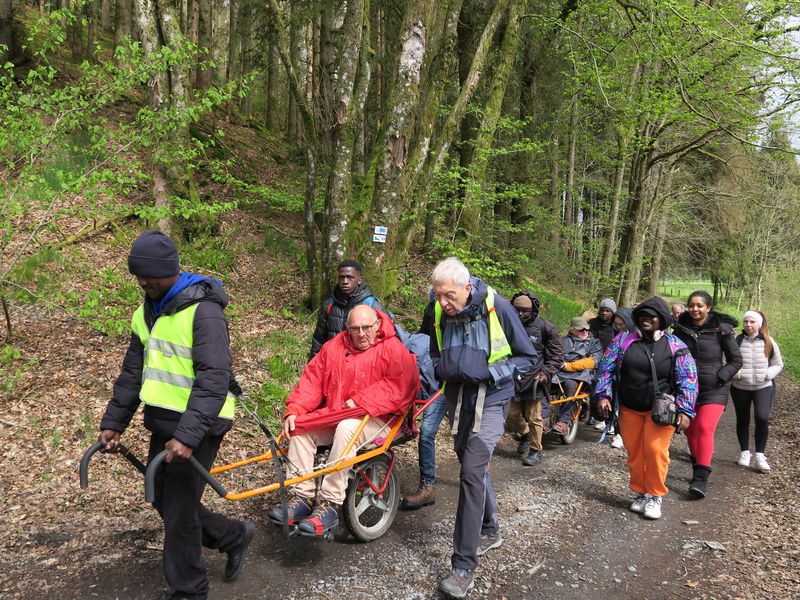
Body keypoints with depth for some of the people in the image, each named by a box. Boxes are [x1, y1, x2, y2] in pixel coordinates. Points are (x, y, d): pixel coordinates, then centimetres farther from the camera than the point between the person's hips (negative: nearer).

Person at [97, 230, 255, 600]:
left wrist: (187, 435, -32)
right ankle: (235, 536, 35)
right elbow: (133, 372, 15)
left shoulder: (203, 310, -18)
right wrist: (113, 422, 10)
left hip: (197, 427, -8)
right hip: (163, 423, 8)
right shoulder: (147, 311, 9)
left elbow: (214, 379, -26)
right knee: (164, 500, 16)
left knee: (179, 511, 1)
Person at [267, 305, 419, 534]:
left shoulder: (394, 349, -6)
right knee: (299, 426, -16)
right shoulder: (334, 347, 9)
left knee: (347, 428, -35)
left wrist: (360, 401, -23)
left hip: (377, 419, -6)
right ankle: (302, 497, -12)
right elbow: (311, 380, 6)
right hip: (334, 416, 6)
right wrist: (293, 410, -8)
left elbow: (400, 384, -21)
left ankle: (330, 505, -30)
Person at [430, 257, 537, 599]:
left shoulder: (498, 308, -18)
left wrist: (487, 372, -23)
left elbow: (527, 358, -10)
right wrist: (443, 368, -12)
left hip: (490, 401, -6)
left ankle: (464, 567, -7)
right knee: (475, 468, 19)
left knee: (471, 474, -14)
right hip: (458, 401, 6)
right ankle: (490, 532, 42)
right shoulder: (441, 314, -5)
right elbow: (436, 355, 12)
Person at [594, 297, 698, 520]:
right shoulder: (623, 341, 2)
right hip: (629, 409, 3)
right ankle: (640, 492, 25)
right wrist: (603, 395, -7)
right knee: (634, 452, 7)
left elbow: (688, 379, -3)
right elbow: (606, 368, 4)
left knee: (655, 449, -14)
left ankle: (655, 495, 5)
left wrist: (685, 410, -11)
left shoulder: (675, 346, -2)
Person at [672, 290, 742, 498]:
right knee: (691, 431, 10)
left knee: (705, 428, -15)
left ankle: (702, 478, -13)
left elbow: (736, 360, -1)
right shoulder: (681, 328, 2)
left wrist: (719, 377, -13)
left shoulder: (721, 329, -7)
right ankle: (697, 469, 27)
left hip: (714, 389, -4)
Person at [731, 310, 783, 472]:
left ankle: (760, 455, -3)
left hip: (763, 387, 0)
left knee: (762, 418, -18)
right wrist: (737, 373, -20)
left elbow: (778, 364, 6)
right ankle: (745, 452, 30)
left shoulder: (769, 342, -2)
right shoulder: (737, 340, -7)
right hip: (740, 387, 0)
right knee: (742, 420, 12)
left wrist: (766, 374, -11)